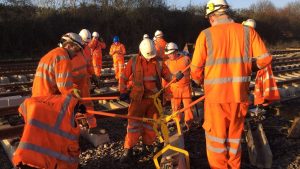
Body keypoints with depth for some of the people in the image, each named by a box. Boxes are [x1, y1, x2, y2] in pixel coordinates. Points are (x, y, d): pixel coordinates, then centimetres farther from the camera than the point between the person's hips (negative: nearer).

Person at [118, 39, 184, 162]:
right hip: (139, 98, -2)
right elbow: (123, 77, 3)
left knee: (152, 123, 13)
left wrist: (177, 77, -19)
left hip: (154, 98, 2)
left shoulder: (159, 63, 2)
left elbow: (168, 76, 1)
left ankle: (148, 145, 31)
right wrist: (123, 92, -5)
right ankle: (128, 150, 5)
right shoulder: (134, 62, -3)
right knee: (134, 123, -3)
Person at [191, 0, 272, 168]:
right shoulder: (248, 31, 0)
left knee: (216, 138, 13)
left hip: (216, 96, -3)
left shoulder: (206, 35, -7)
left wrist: (202, 82, 14)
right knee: (234, 137, 19)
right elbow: (265, 59, -2)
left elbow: (196, 69, -7)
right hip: (239, 95, 3)